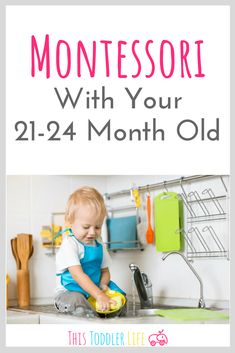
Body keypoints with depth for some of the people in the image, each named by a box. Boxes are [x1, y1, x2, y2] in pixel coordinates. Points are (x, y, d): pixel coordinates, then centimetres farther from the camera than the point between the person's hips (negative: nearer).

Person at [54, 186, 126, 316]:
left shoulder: (98, 244, 7)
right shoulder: (69, 245, -17)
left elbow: (105, 271, 14)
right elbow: (78, 275, -27)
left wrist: (103, 285, -11)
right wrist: (99, 295, -36)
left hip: (93, 290, 7)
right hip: (70, 292, -7)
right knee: (75, 301, -38)